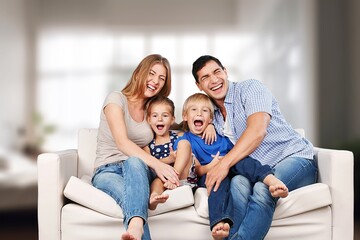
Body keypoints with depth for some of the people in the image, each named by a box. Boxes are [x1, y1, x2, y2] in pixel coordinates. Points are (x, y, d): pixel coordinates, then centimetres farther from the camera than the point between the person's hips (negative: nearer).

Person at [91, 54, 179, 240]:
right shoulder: (117, 99, -2)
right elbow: (122, 142, -17)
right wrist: (156, 164, -32)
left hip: (138, 169, 3)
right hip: (107, 171, -2)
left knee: (134, 162, -41)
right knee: (133, 194, -43)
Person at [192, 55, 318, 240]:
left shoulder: (250, 88, -5)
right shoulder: (211, 113, 14)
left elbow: (258, 130, -21)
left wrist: (225, 163, -28)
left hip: (295, 158, -4)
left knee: (262, 188, -37)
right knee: (238, 182, -32)